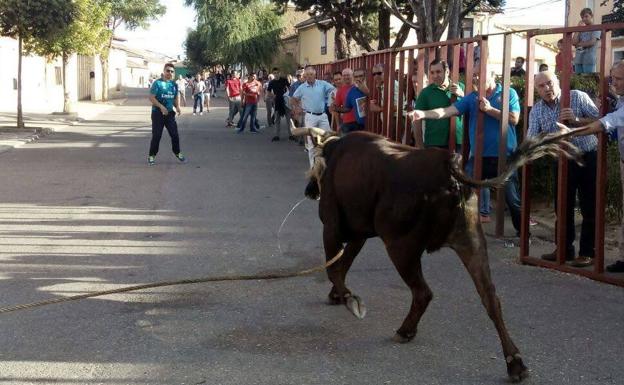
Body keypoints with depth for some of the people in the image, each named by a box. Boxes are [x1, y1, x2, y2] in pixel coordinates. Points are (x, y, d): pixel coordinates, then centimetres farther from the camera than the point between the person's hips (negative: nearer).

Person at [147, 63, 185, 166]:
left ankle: (177, 153, 23)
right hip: (157, 113, -4)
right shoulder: (157, 83, -8)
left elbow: (176, 97, 17)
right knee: (156, 135, -2)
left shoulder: (174, 84, 8)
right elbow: (151, 97, -12)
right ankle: (151, 156, 9)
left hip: (170, 113, 5)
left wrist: (177, 107, -3)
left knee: (175, 134, 5)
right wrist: (161, 106, -23)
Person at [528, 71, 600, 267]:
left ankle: (587, 252, 7)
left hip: (588, 158, -4)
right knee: (563, 207, 11)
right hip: (562, 161, 4)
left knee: (589, 208, -1)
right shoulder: (536, 111, 1)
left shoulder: (578, 97, -9)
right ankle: (565, 249, 23)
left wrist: (577, 120, -27)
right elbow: (532, 139, -6)